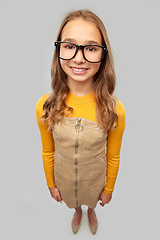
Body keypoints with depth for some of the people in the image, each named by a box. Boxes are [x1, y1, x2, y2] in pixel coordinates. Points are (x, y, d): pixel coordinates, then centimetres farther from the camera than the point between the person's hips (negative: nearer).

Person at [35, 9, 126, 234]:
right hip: (63, 176, 1)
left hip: (95, 177, -1)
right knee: (72, 201, 33)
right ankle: (77, 211, 71)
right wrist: (51, 184, 3)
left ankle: (91, 211, 71)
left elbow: (113, 157, -13)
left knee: (92, 200, 32)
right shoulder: (45, 106, -25)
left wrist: (109, 189, 0)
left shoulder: (114, 109, -28)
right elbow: (48, 152, -9)